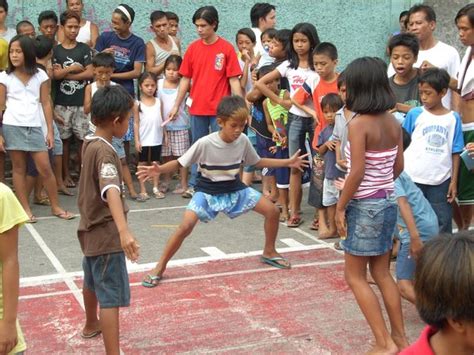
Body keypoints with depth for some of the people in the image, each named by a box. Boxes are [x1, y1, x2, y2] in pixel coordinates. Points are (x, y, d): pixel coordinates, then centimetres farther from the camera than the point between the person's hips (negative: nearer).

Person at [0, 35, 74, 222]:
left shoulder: (40, 75, 4)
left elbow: (46, 104, 5)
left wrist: (50, 131, 1)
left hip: (35, 128, 1)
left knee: (45, 168, 0)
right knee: (19, 168, 5)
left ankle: (56, 207, 12)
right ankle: (25, 208, 13)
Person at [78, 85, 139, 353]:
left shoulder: (90, 142, 5)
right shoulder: (104, 151, -24)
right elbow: (111, 190, -42)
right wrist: (124, 231, -55)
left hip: (92, 228, 10)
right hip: (106, 233, -10)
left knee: (93, 282, 30)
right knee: (112, 298, -10)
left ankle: (91, 325, 53)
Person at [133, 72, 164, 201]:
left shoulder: (158, 102, 4)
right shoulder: (138, 103, -2)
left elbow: (161, 120, 8)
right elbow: (136, 123, -3)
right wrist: (137, 140, -7)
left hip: (157, 139, 2)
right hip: (143, 140, -2)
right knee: (142, 164, 5)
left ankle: (156, 188, 18)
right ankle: (143, 191, 8)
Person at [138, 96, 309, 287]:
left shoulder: (243, 141, -11)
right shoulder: (205, 143, -26)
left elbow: (257, 162, 6)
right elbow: (180, 163, -19)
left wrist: (288, 162, 4)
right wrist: (159, 169, -39)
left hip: (235, 189, 5)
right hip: (207, 191, -5)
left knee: (272, 211, -2)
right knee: (186, 226, -25)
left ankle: (269, 252, 24)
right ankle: (160, 267, -7)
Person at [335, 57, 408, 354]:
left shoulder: (359, 124, -18)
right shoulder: (394, 123, 3)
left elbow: (357, 172, -21)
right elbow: (399, 167, 8)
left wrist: (340, 207, -12)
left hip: (364, 206, -7)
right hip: (388, 203, 7)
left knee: (355, 276, 6)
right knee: (382, 273, 19)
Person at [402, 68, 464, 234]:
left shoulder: (453, 118, 0)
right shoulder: (414, 114, -1)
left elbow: (455, 153, 3)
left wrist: (454, 181, 1)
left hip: (440, 181, 0)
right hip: (412, 178, 0)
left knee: (442, 223, 8)